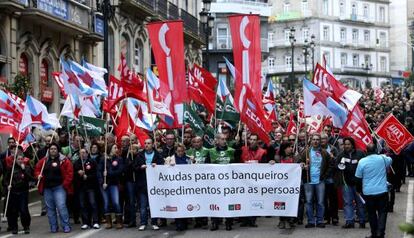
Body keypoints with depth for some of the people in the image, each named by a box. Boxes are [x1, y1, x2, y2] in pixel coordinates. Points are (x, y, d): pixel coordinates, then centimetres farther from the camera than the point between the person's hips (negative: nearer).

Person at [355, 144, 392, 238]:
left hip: (368, 192, 0)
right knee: (382, 212, 5)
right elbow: (390, 160, 20)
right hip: (382, 191, 0)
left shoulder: (362, 161, -8)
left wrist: (359, 188, 13)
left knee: (372, 213, 10)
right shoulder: (383, 158, -4)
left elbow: (358, 177, -2)